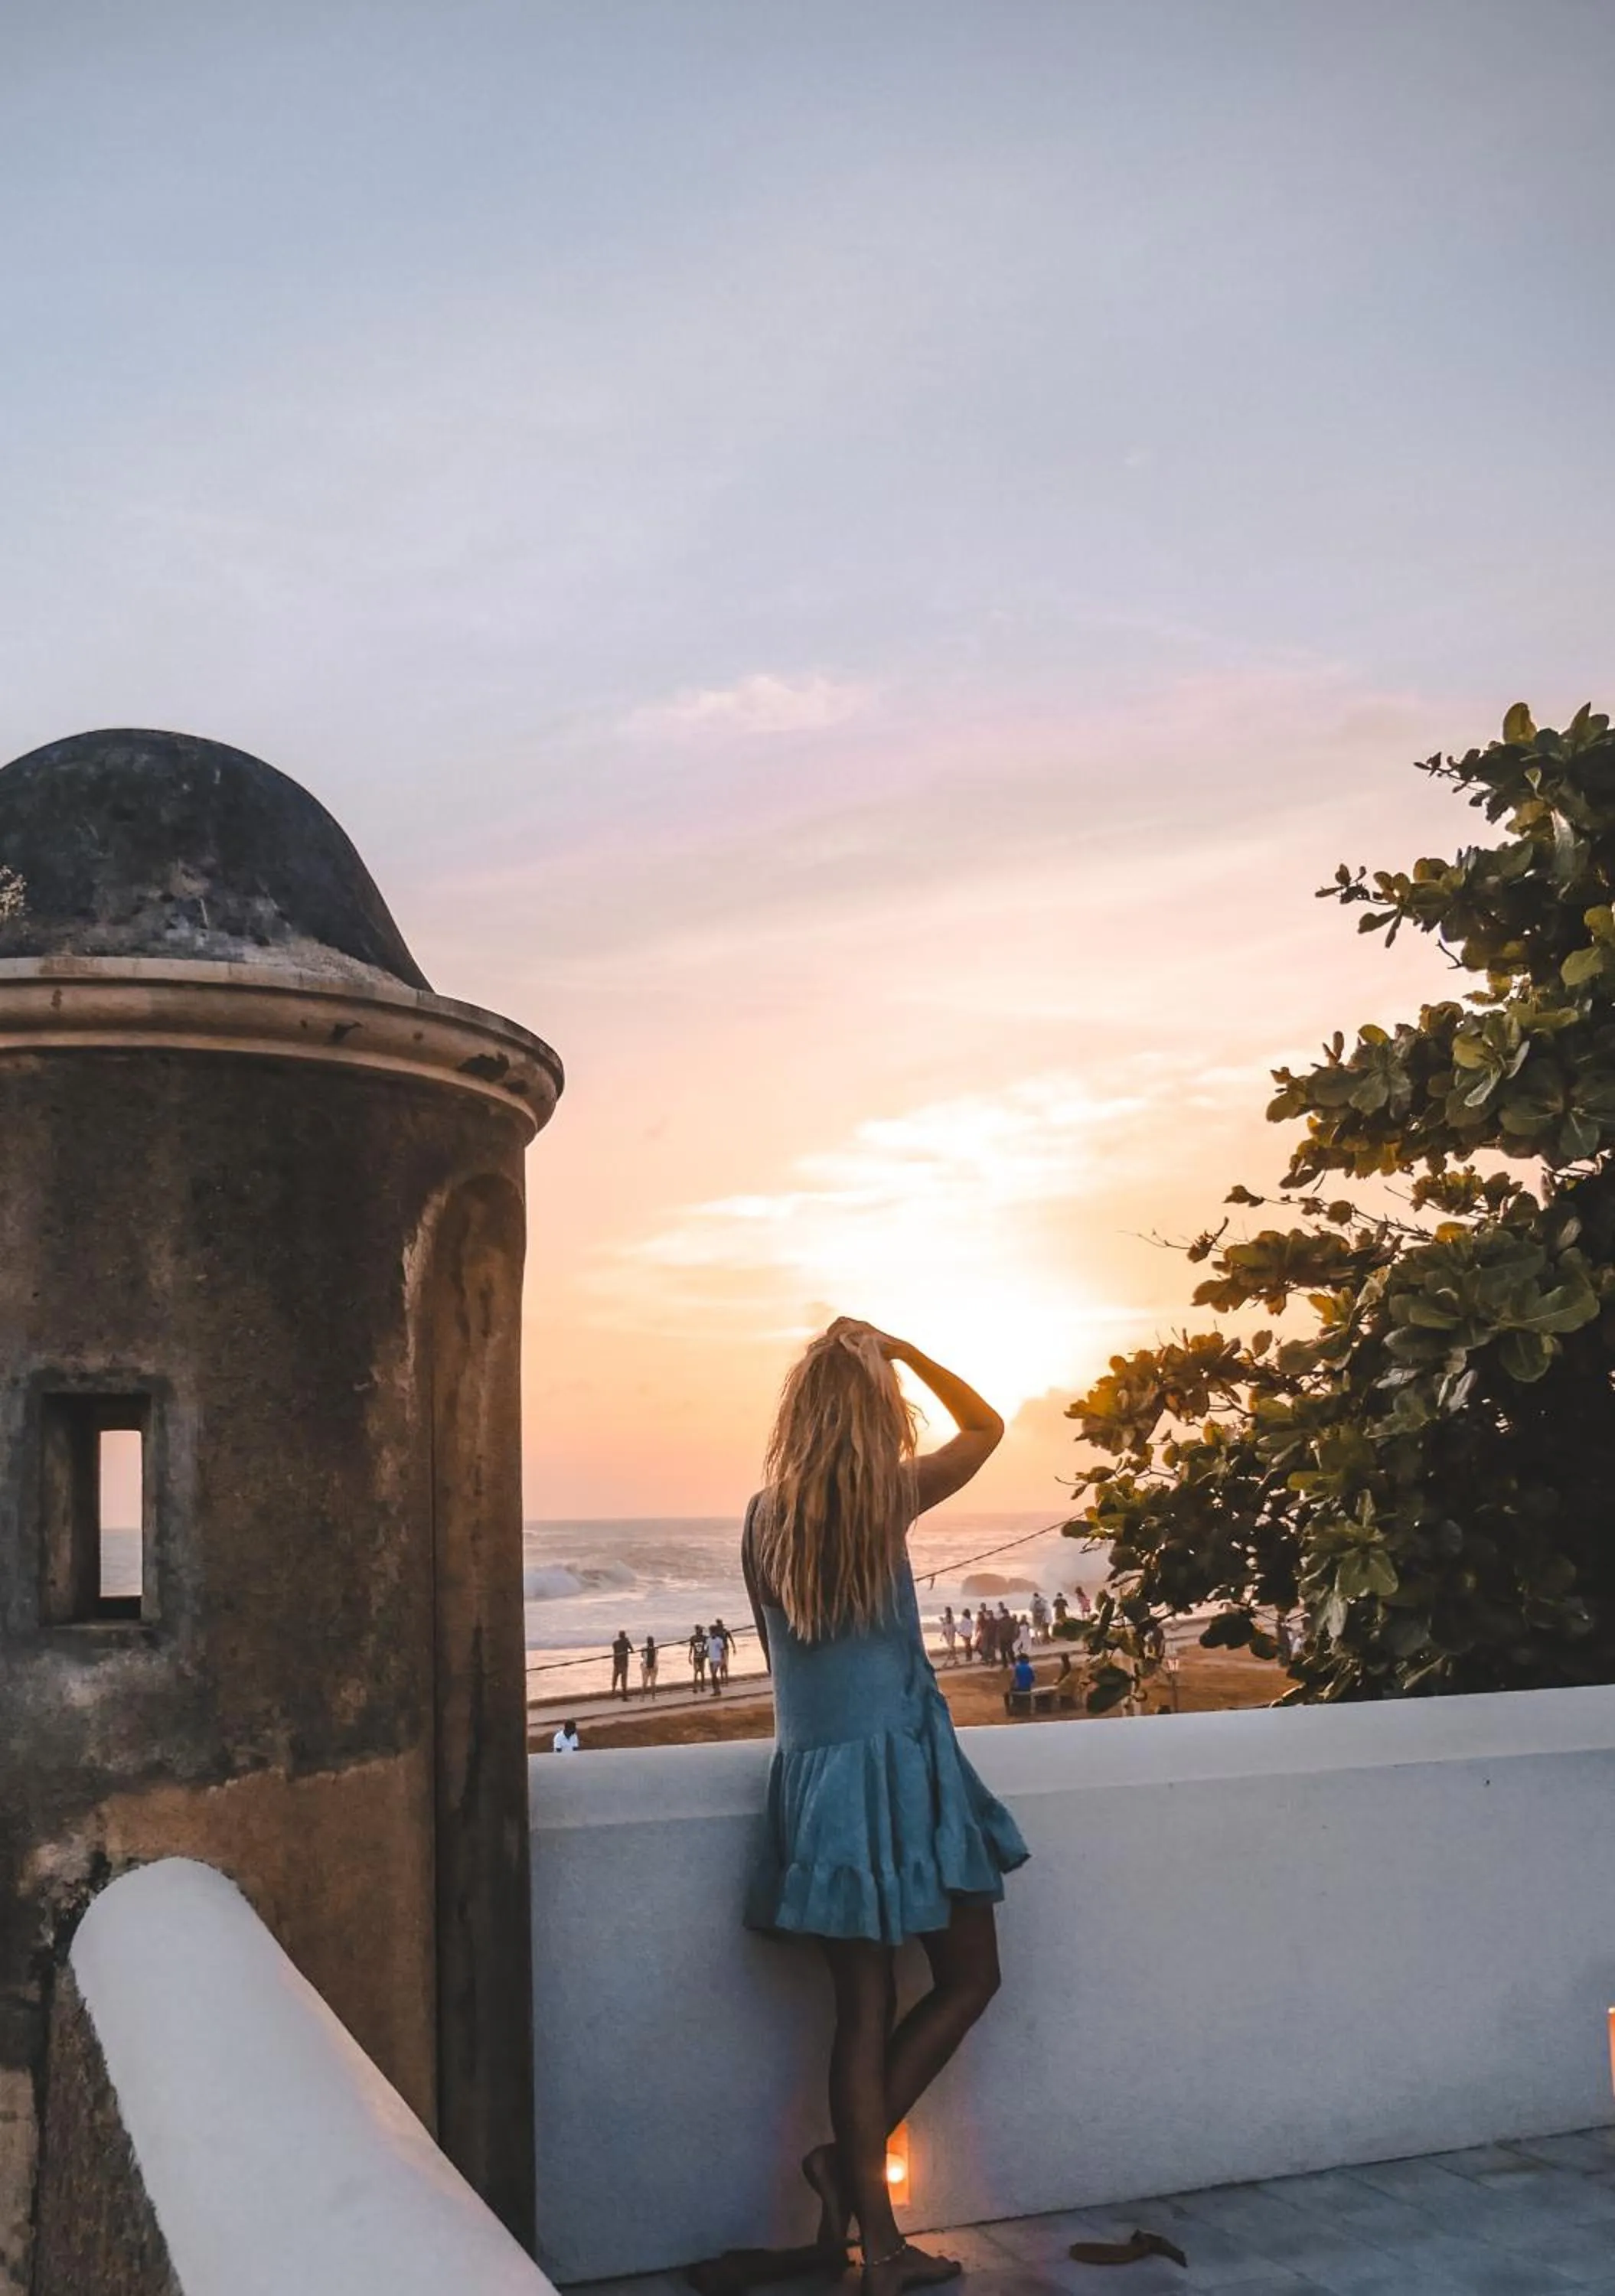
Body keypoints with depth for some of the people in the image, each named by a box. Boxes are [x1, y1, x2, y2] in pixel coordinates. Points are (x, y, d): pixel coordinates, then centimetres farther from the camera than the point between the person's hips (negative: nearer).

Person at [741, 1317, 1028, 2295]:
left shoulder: (765, 1516, 3)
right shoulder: (889, 1497, -9)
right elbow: (986, 1425, 8)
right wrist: (898, 1348, 12)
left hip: (815, 1769, 5)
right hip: (900, 1762, -5)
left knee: (865, 2007, 11)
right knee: (969, 1978, 13)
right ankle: (850, 2159, 8)